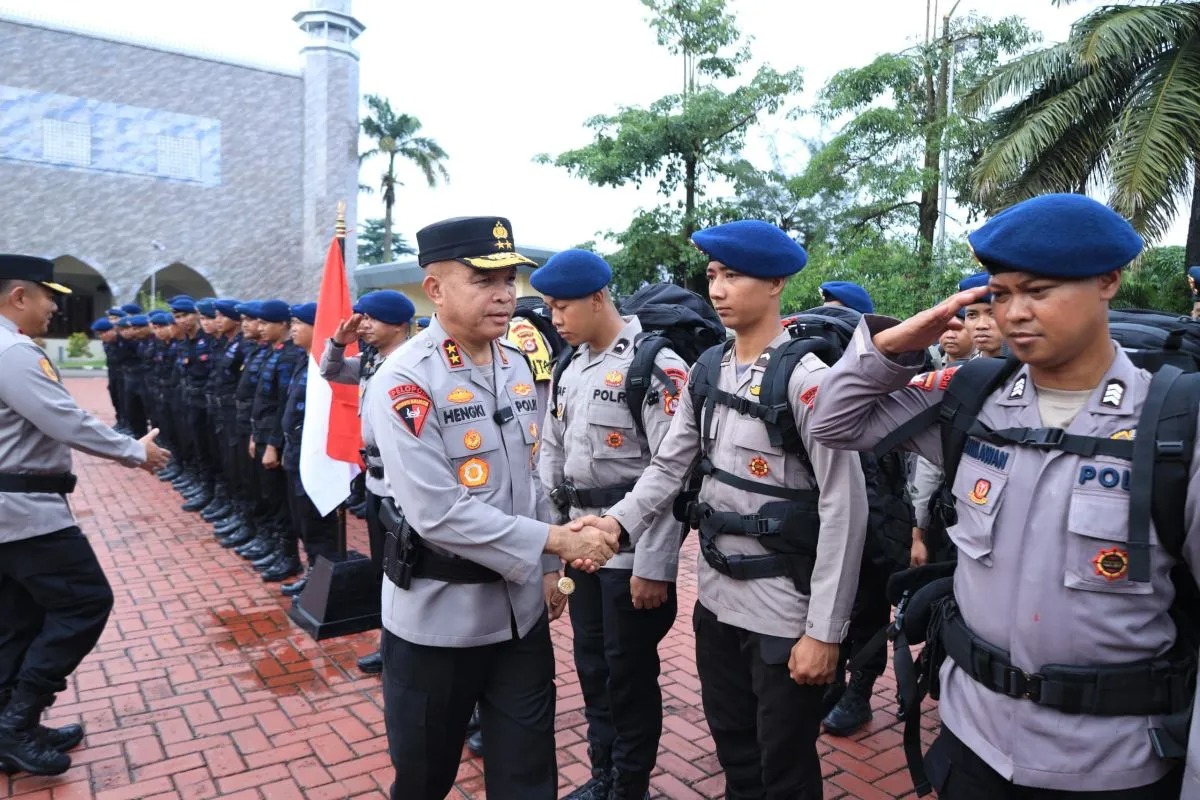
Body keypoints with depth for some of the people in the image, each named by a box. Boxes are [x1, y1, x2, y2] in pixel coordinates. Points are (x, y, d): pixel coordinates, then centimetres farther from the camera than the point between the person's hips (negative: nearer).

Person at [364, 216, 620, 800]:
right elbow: (437, 513, -25)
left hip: (520, 608, 6)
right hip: (437, 614, -5)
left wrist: (547, 566, 8)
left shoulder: (518, 367, 4)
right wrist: (556, 541, -22)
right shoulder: (403, 382, -18)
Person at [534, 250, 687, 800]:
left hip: (632, 549, -7)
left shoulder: (655, 365, -15)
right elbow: (552, 454, 16)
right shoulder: (571, 368, 9)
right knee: (591, 662, 18)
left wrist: (654, 566, -19)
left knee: (630, 670, 6)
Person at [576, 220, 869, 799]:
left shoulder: (807, 378, -17)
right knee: (733, 752, 23)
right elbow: (670, 466, 5)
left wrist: (824, 630, -17)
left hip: (784, 611, -6)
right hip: (717, 598, 6)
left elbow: (844, 509, -17)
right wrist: (618, 522, -13)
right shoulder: (706, 373, 4)